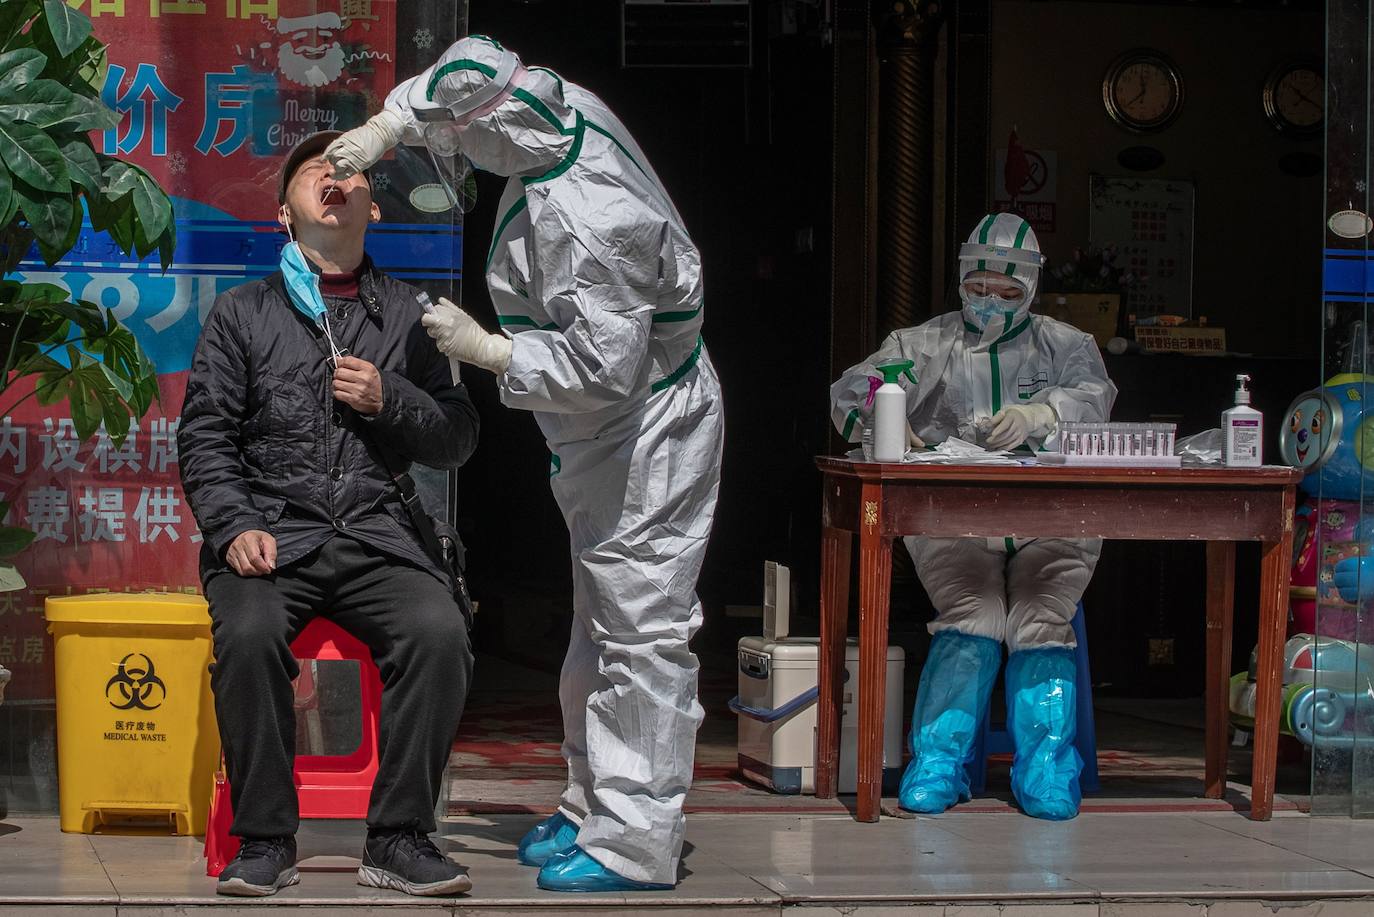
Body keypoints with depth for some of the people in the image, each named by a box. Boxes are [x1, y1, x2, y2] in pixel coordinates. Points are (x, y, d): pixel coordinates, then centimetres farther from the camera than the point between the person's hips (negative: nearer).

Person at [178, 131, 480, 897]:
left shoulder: (404, 314, 18)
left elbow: (457, 440, 17)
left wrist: (390, 399, -2)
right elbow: (205, 437, 7)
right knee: (249, 633, -34)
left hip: (376, 533, 1)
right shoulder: (243, 313, 14)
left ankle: (399, 839, -19)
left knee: (440, 632, -30)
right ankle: (267, 839, -19)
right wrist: (233, 527, -9)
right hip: (271, 531, -1)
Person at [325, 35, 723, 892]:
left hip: (648, 434, -11)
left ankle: (633, 845, -5)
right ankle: (594, 808, 29)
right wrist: (383, 128, 1)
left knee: (641, 629, -7)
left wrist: (484, 349, -21)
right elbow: (451, 88, 14)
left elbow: (603, 365, -30)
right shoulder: (564, 105, -6)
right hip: (606, 435, 11)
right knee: (601, 627, 18)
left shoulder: (585, 224, -33)